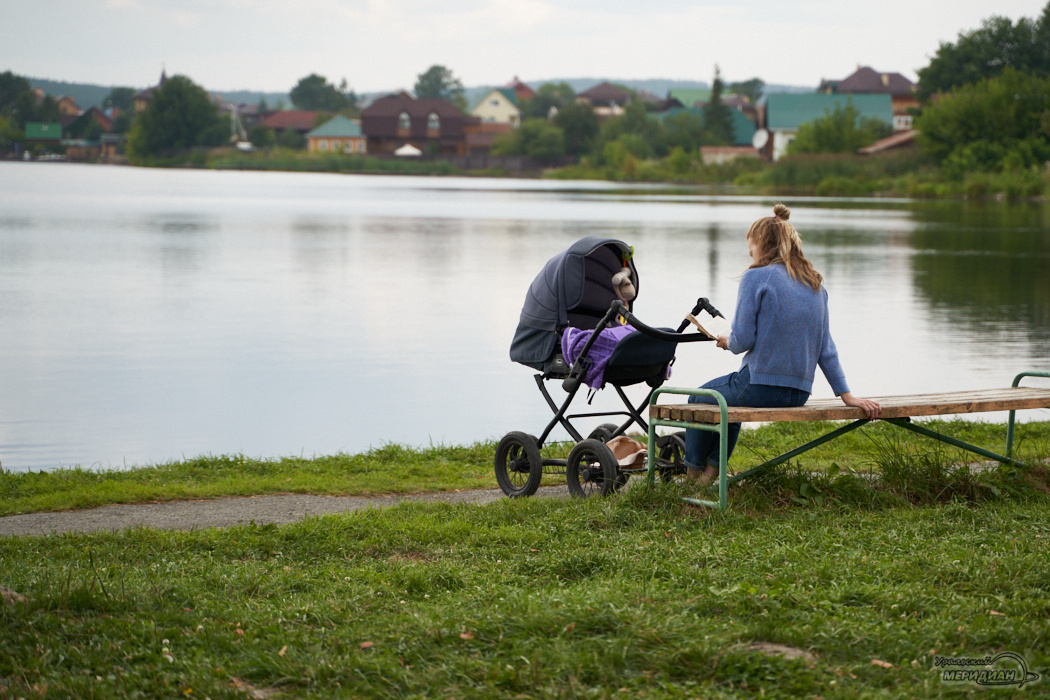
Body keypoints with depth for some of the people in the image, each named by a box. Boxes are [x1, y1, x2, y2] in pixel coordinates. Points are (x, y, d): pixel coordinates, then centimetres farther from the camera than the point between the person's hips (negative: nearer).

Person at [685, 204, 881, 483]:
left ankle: (694, 474, 33)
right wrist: (846, 395, 6)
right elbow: (826, 347, 6)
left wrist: (727, 342, 8)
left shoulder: (756, 277, -10)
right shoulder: (815, 284, 9)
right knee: (728, 394, 36)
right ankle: (714, 466, 39)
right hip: (799, 394, 7)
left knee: (699, 400, 23)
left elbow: (742, 340, -15)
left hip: (761, 387, -7)